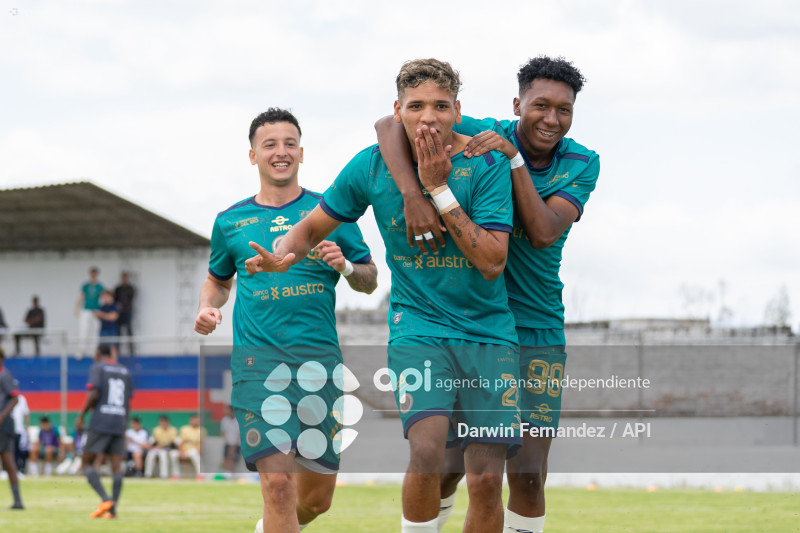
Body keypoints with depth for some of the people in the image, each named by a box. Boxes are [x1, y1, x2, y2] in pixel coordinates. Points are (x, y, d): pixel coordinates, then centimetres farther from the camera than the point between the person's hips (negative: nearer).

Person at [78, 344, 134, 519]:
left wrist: (82, 414, -1)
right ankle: (112, 509, -6)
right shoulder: (125, 371, 17)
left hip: (100, 422, -5)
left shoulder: (97, 368, 0)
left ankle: (105, 499, -18)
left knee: (87, 462, 1)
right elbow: (128, 401, 16)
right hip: (119, 424, 5)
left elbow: (94, 394, -12)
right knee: (117, 466, 0)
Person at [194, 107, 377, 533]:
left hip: (320, 356, 1)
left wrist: (346, 266, -10)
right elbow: (218, 279, 26)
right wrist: (208, 308, 4)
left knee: (317, 497, 7)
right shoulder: (231, 222, 10)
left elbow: (370, 281, 12)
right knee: (278, 482, -18)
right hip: (258, 358, -1)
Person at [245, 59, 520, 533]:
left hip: (489, 330, 0)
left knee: (486, 479, -5)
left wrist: (439, 188, -20)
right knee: (428, 450, -26)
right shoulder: (373, 165, -2)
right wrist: (282, 256, -12)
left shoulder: (486, 164, -8)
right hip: (417, 323, 0)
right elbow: (312, 228, 11)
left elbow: (493, 262, -16)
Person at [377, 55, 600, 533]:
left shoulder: (582, 165, -1)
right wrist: (413, 193, -32)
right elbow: (390, 124, -17)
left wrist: (514, 159, -25)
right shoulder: (482, 136, -8)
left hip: (537, 329, 1)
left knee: (528, 474, -7)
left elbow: (544, 233, -17)